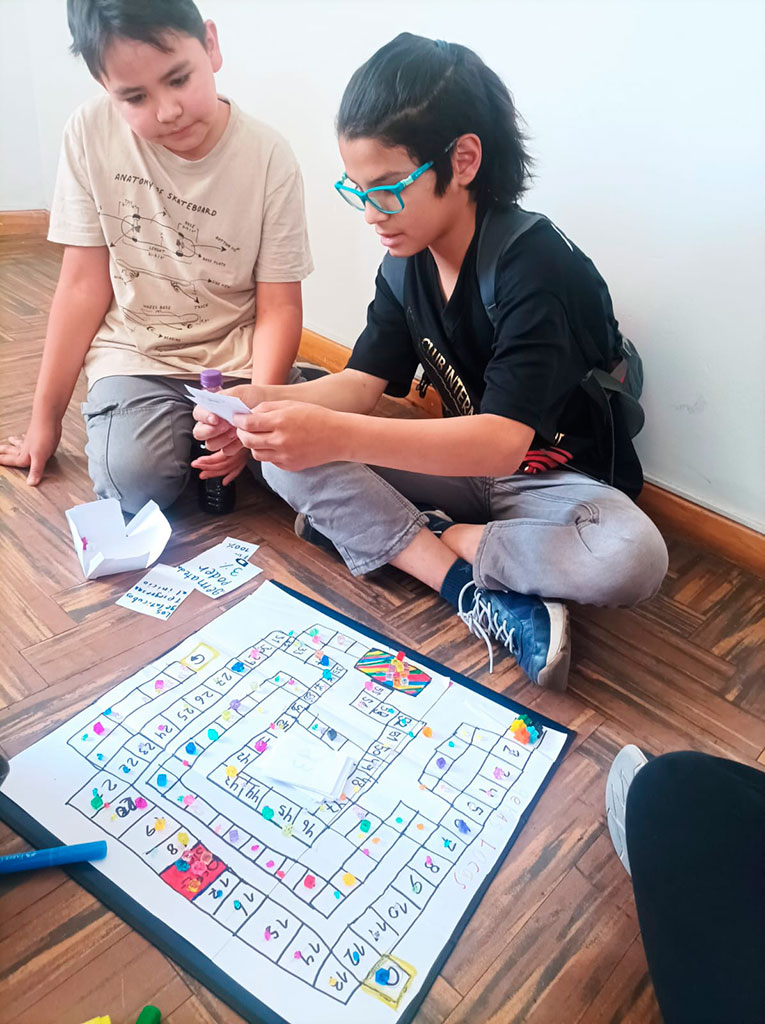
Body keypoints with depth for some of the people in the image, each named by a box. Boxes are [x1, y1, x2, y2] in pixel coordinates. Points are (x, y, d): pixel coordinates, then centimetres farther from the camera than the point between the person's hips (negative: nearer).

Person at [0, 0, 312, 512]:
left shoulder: (269, 157, -11)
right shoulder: (91, 133, -8)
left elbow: (278, 307, -9)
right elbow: (84, 282, -3)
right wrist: (45, 418, 1)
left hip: (236, 359, 0)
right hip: (134, 354, 1)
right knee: (136, 477, -25)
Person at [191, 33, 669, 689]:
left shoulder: (535, 265, -25)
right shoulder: (407, 260, -2)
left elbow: (501, 442, -34)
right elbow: (361, 384, -4)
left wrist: (338, 436, -45)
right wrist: (256, 403, -22)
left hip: (553, 478, -4)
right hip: (459, 462, 5)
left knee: (632, 559, -38)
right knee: (285, 456, -13)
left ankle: (367, 530, -22)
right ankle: (473, 590, -21)